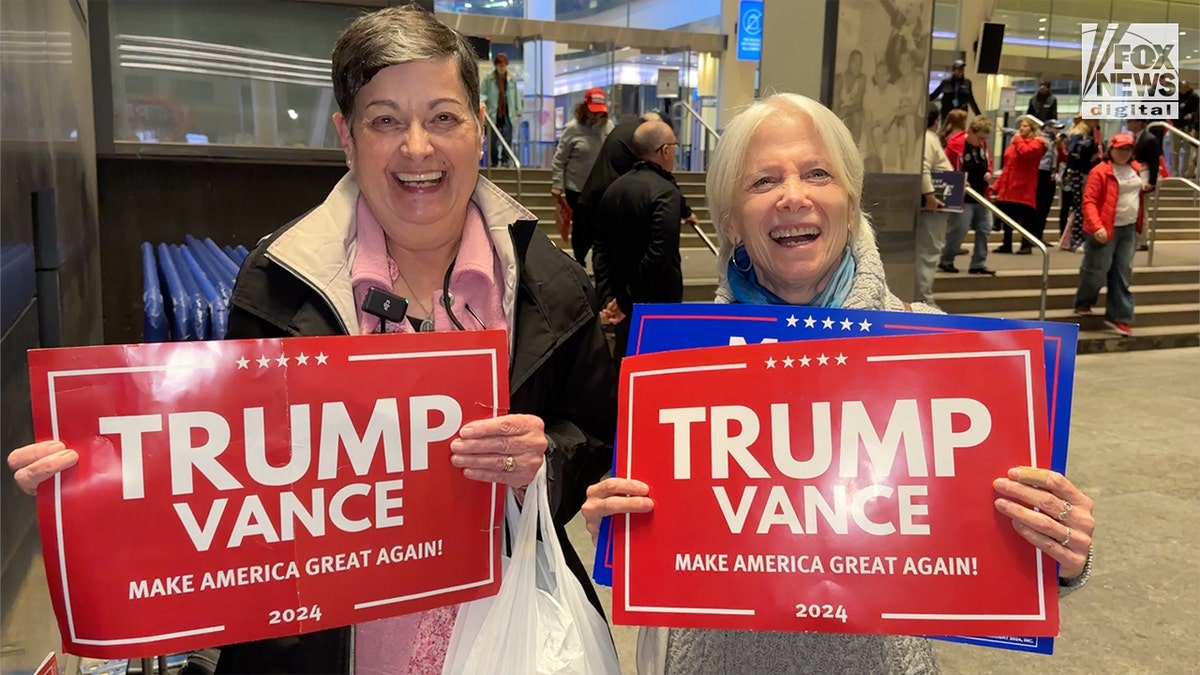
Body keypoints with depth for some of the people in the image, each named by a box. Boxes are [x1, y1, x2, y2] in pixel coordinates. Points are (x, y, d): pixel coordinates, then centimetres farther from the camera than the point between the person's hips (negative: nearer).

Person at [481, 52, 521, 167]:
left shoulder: (512, 79, 4)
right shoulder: (488, 80, 0)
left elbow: (517, 96, 8)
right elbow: (483, 95, 3)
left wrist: (518, 112, 7)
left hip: (508, 114, 0)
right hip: (494, 113, 0)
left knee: (507, 138, -5)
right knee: (493, 139, 4)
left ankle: (505, 161, 0)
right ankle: (494, 161, 13)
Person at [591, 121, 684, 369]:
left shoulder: (614, 189, 6)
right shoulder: (665, 192, -17)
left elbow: (600, 248, 5)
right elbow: (659, 254, -26)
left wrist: (607, 296, 2)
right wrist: (627, 301, -20)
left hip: (621, 301, 7)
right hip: (657, 305, -7)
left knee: (623, 366, 19)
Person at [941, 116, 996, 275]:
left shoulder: (983, 145, 8)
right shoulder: (955, 145, -14)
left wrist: (989, 173, 2)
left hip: (981, 196, 8)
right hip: (963, 197, -8)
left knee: (984, 229, 7)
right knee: (959, 229, -7)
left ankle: (978, 263, 14)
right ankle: (946, 261, 9)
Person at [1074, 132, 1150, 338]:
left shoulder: (1136, 168, 9)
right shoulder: (1100, 172, -12)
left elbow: (1142, 188, 32)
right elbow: (1089, 201, -19)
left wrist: (1147, 184, 10)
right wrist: (1096, 226, -28)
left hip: (1129, 229, 6)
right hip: (1106, 229, -6)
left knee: (1123, 274, 7)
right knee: (1096, 271, -1)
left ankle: (1118, 316, 14)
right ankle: (1083, 304, 25)